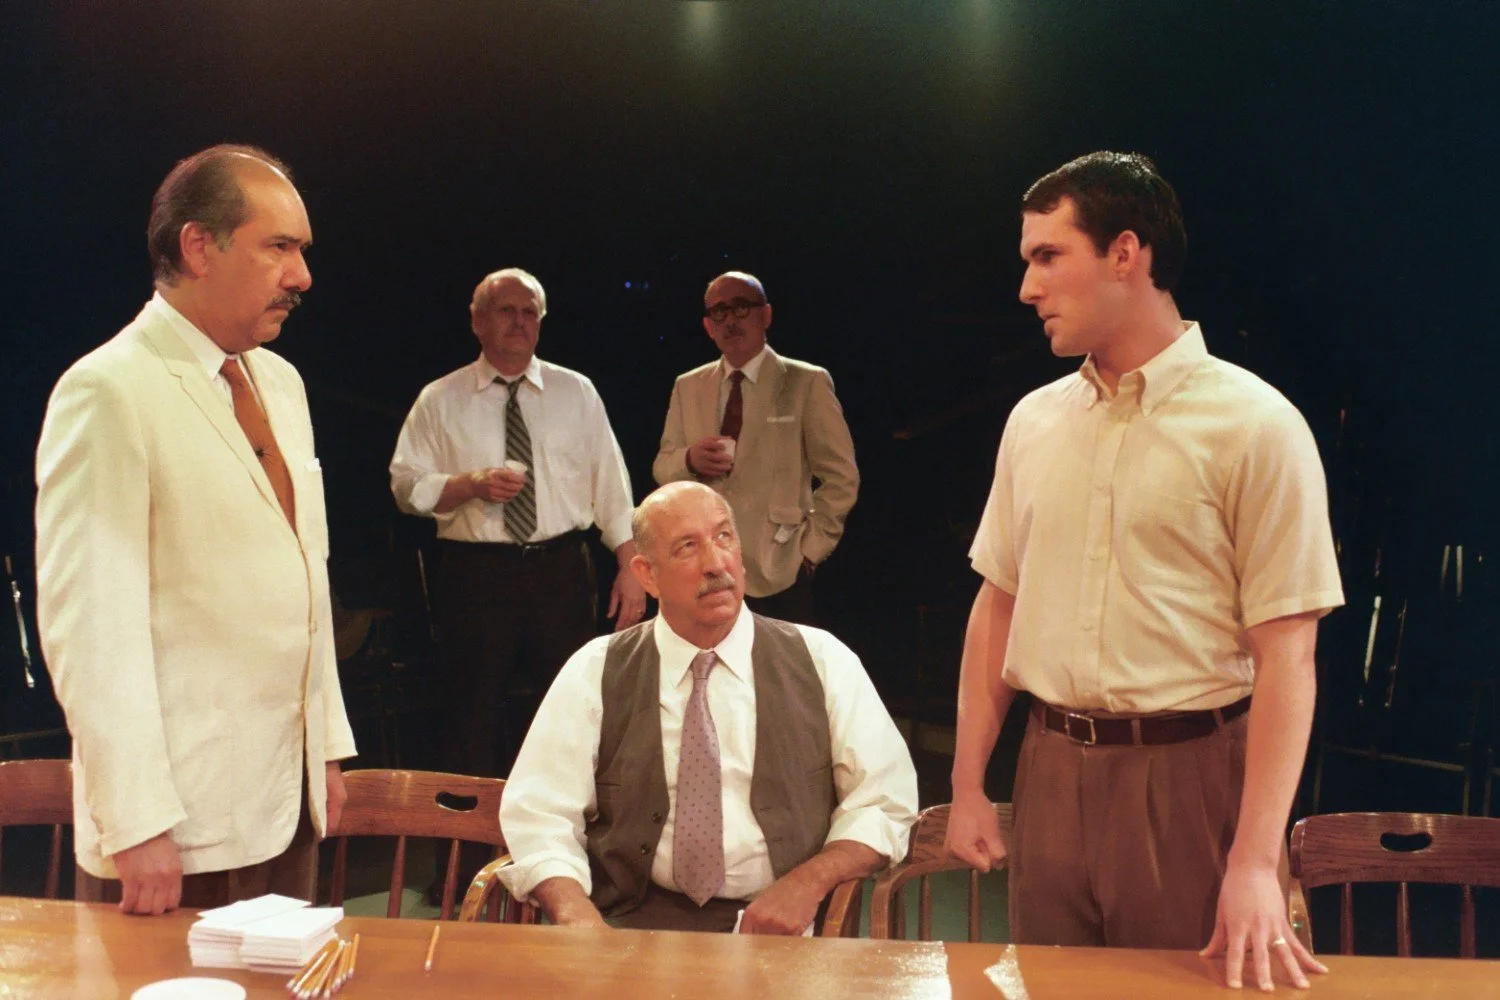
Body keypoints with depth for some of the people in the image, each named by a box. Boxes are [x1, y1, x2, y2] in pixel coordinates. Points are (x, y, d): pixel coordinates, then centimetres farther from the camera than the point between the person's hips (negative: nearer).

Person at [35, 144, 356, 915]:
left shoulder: (279, 382, 12)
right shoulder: (108, 391, -13)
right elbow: (88, 619, -17)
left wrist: (327, 746, 14)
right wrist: (135, 823, -19)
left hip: (289, 795, 7)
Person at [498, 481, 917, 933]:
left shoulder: (822, 661, 9)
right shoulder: (595, 672, 8)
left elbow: (886, 798, 8)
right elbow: (538, 814, 3)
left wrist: (807, 883, -9)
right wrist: (577, 914, -16)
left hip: (780, 930, 0)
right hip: (636, 925, 0)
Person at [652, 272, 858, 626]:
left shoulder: (807, 383, -1)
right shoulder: (687, 387, 11)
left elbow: (841, 477, -2)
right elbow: (662, 469, 13)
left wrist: (811, 550, -7)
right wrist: (689, 460, -9)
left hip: (778, 575, -3)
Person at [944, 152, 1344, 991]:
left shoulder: (1255, 425, -10)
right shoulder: (1034, 421, 7)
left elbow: (1286, 653, -13)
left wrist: (1256, 864, -18)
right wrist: (967, 783, 8)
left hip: (1190, 772, -5)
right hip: (1053, 770, 5)